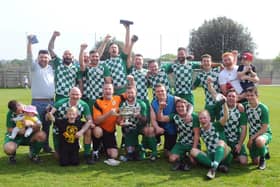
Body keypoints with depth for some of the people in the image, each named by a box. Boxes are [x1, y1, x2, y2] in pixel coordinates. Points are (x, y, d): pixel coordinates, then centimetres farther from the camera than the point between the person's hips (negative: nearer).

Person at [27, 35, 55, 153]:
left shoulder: (52, 68, 13)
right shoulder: (35, 67, 1)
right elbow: (29, 57, -14)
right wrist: (29, 42, -26)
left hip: (50, 102, 4)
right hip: (37, 102, -4)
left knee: (47, 125, 12)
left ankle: (46, 146, 23)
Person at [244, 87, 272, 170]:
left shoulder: (263, 108, -21)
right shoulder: (245, 106, -7)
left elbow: (264, 128, -20)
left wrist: (252, 138, -21)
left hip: (265, 133, -5)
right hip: (252, 135, 5)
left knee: (258, 141, -42)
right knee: (255, 162, 7)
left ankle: (263, 159, -12)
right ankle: (265, 150, 41)